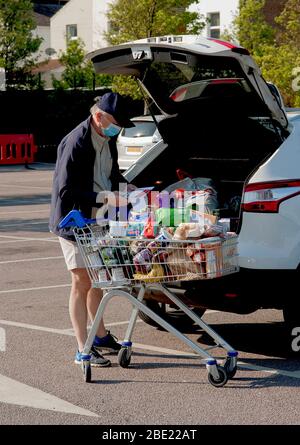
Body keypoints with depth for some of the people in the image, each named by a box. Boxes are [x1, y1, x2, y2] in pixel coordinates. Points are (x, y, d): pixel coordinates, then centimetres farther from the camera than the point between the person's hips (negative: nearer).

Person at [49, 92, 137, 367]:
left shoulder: (108, 140, 6)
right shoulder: (75, 144, -21)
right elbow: (65, 191, -24)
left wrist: (124, 186, 3)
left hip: (97, 221, 8)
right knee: (82, 283, -5)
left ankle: (101, 337, 32)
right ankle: (83, 350, 0)